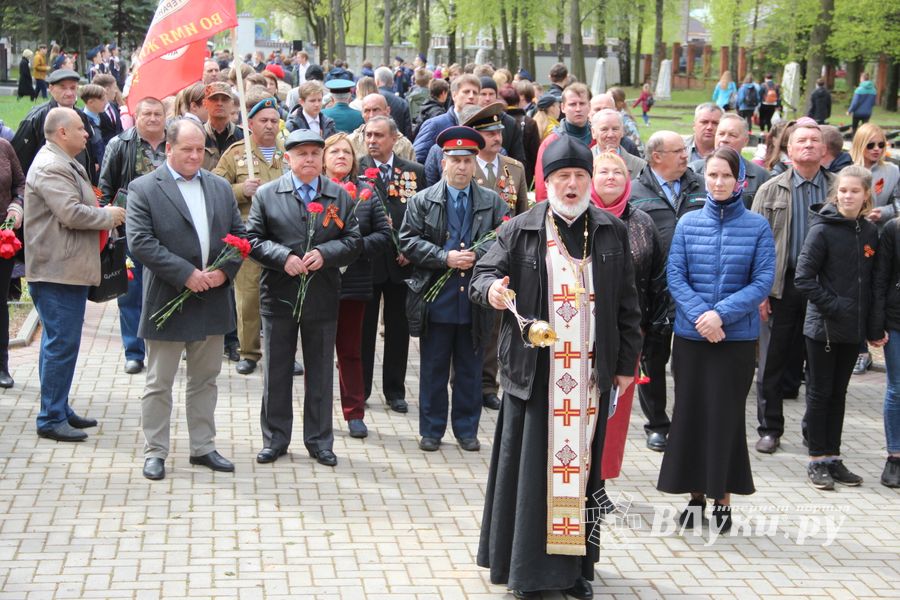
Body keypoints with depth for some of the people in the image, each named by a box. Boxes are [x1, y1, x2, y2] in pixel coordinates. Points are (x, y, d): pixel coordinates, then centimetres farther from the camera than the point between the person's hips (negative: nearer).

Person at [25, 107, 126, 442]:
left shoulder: (65, 164, 18)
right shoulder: (50, 167, -17)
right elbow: (71, 213, -25)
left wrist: (103, 213, 10)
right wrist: (109, 216, -10)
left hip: (69, 269, 11)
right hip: (58, 272, -11)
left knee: (60, 342, 16)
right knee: (61, 344, -8)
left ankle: (60, 410, 25)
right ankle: (51, 419, -2)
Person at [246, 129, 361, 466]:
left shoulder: (340, 196, 5)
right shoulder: (267, 195, 2)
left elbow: (353, 241, 3)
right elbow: (254, 239, -2)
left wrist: (325, 254, -15)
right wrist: (283, 258, -16)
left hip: (323, 297, 1)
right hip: (279, 296, -1)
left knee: (320, 372, 8)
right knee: (277, 372, 8)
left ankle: (319, 441, 19)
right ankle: (275, 439, 20)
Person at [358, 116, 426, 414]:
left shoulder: (415, 172, 5)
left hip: (402, 260, 2)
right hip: (366, 260, -2)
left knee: (398, 327, 8)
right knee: (363, 326, 5)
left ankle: (395, 390, 18)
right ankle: (359, 389, 16)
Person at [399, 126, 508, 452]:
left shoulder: (493, 202, 6)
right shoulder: (422, 201, 3)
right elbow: (408, 242, -4)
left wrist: (476, 255, -17)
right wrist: (445, 258, -15)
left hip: (475, 302, 1)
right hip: (436, 302, -1)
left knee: (470, 370, 9)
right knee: (434, 370, 8)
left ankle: (467, 430, 21)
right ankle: (431, 431, 18)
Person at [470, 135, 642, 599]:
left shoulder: (612, 232, 6)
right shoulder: (521, 230, 1)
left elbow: (627, 304, 8)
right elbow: (484, 272, -1)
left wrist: (626, 363, 6)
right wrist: (492, 289, -25)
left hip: (590, 370, 2)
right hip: (535, 368, -2)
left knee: (581, 463, 7)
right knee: (533, 464, 0)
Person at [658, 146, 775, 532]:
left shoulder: (758, 227, -2)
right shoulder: (688, 224, 3)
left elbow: (763, 282, -7)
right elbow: (674, 275, -2)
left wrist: (722, 313, -18)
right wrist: (700, 315, -17)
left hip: (737, 337, -2)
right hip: (690, 336, 2)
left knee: (726, 414, 2)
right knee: (690, 411, 6)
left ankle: (723, 499, 13)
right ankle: (695, 494, 18)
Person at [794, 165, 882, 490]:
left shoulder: (870, 233, 5)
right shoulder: (823, 230, -11)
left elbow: (870, 283, 10)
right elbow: (803, 278, -14)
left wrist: (874, 329, 6)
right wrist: (833, 306, -17)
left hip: (852, 329, 5)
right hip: (823, 327, -5)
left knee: (838, 393, 12)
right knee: (820, 393, 4)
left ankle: (833, 457, 20)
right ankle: (817, 460, 11)